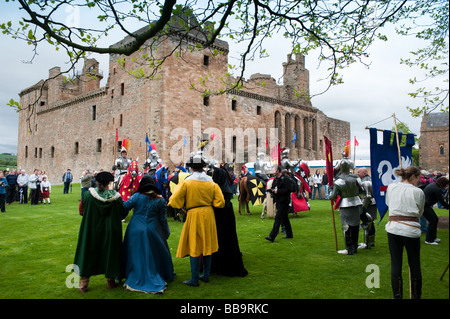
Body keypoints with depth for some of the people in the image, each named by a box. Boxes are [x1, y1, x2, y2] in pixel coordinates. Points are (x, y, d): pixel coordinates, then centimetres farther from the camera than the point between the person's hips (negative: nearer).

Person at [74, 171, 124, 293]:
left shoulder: (88, 194, -11)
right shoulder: (116, 197, -12)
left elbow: (81, 211, 1)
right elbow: (121, 214, -2)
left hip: (90, 231, 1)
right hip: (109, 232, 0)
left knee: (88, 253, 14)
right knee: (109, 253, 15)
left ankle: (83, 284, 21)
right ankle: (110, 281, 26)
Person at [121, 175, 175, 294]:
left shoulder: (137, 196, -7)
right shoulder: (160, 200, -3)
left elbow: (124, 207, -8)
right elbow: (163, 219, 2)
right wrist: (166, 233, 12)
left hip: (135, 231, 0)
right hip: (153, 232, 0)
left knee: (136, 255, 13)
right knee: (153, 255, 14)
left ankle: (136, 279, 20)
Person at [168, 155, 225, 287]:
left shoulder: (186, 182, -10)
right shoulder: (211, 182, 0)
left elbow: (174, 201, -12)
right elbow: (220, 202, -1)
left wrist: (182, 207, 7)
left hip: (194, 216, -4)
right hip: (208, 215, 4)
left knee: (194, 247, 3)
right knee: (207, 245, 15)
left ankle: (194, 279, 9)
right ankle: (206, 275, 25)